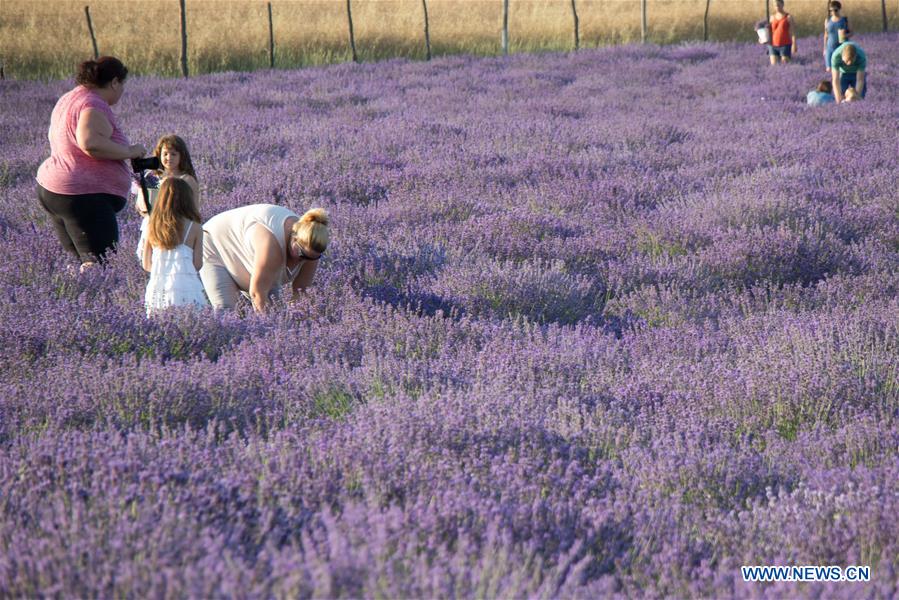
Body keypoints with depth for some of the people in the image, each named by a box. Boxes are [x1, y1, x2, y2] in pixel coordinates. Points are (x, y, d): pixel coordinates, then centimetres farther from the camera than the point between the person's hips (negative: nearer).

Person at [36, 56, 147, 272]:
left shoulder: (69, 98, 15)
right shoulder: (94, 105, -16)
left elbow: (54, 137, 29)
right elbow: (91, 143, -32)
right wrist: (129, 152, -19)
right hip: (84, 197, -10)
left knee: (80, 260, 13)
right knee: (100, 264, -12)